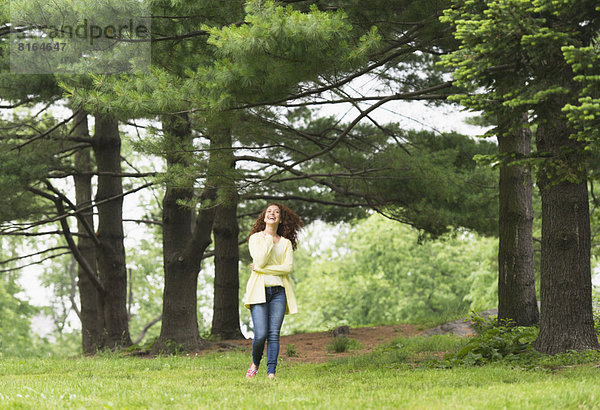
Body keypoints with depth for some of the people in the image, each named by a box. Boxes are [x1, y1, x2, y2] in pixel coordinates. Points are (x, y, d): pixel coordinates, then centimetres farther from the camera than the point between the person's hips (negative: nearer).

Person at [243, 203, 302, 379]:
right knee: (261, 334, -11)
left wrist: (262, 269, -8)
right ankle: (255, 363, 16)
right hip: (259, 290, -2)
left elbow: (288, 267, -2)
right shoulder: (255, 238, 6)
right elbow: (260, 260, -10)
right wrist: (269, 240, -5)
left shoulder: (286, 243, 12)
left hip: (278, 291, 2)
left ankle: (271, 372, -4)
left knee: (274, 334, -6)